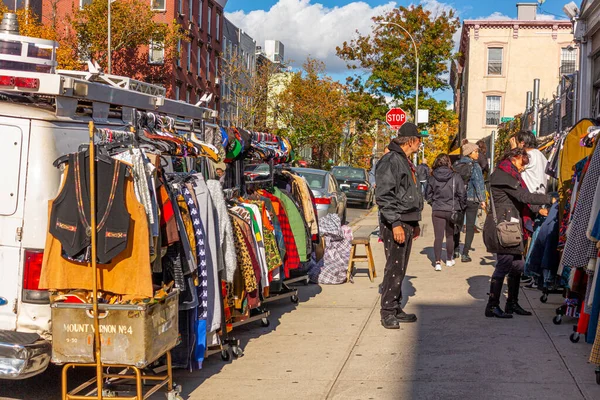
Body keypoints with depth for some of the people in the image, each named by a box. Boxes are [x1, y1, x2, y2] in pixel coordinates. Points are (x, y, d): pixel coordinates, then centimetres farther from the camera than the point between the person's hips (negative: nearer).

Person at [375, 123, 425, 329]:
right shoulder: (391, 161, -13)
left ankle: (396, 308, 20)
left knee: (401, 267, 13)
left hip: (407, 222, 10)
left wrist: (415, 223, 25)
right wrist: (395, 223, -24)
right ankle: (387, 312, -4)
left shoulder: (406, 162, 19)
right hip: (395, 224, -10)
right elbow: (383, 196, -20)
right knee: (394, 267, -9)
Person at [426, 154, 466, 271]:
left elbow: (428, 196, 4)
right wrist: (461, 208, 7)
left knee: (438, 236, 1)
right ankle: (449, 260, 29)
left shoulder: (432, 178, -3)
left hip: (437, 211, 0)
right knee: (450, 236, 15)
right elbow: (462, 194, -7)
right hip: (452, 210, 0)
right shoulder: (455, 177, -9)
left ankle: (438, 261, -10)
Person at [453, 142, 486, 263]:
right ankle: (465, 254, -1)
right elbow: (479, 183, -14)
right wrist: (482, 199, -13)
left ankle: (456, 251, 23)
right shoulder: (474, 166, -10)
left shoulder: (456, 165, 5)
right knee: (470, 227, 2)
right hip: (471, 199, -5)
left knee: (458, 225, 18)